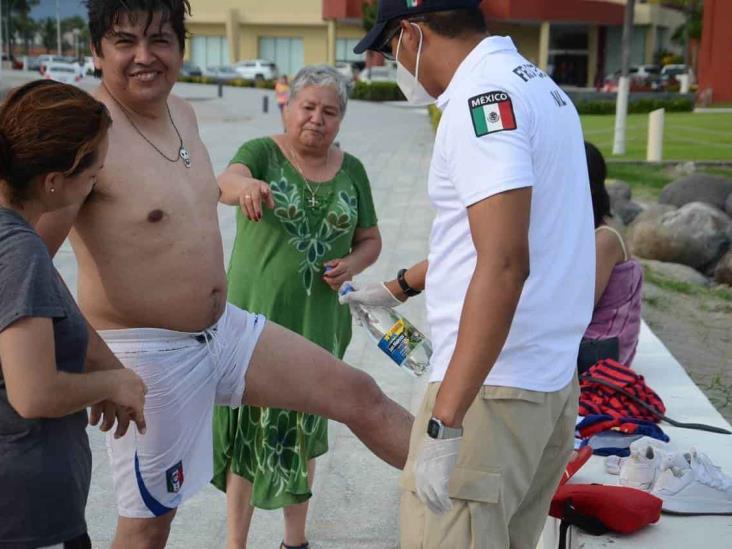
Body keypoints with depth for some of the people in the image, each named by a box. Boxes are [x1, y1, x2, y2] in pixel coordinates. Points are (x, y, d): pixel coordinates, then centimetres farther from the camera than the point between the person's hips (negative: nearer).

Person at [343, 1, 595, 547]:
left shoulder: (484, 94, -16)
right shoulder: (537, 83, 15)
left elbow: (504, 266, -27)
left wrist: (444, 423, -28)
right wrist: (396, 288, 34)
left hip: (493, 386, -10)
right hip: (552, 378, 10)